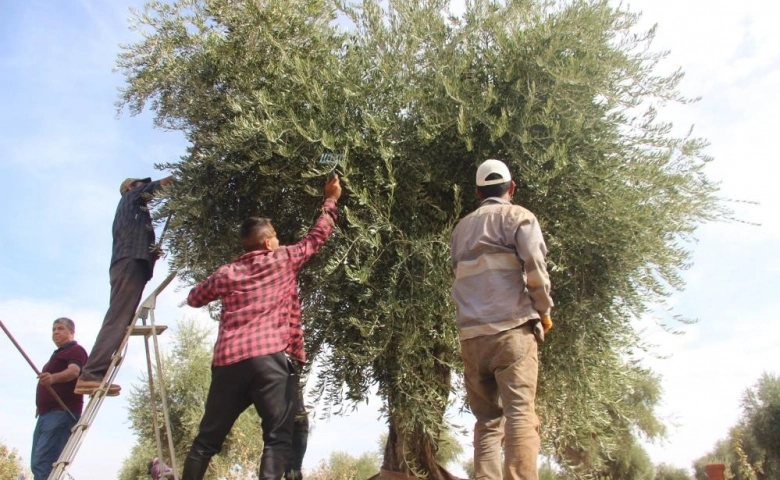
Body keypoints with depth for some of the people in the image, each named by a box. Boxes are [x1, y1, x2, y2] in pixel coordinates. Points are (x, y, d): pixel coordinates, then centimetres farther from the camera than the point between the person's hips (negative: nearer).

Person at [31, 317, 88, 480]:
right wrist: (40, 406, 27)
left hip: (62, 412, -10)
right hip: (47, 413, 10)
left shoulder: (76, 350, -3)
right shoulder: (58, 354, 27)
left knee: (43, 462, -20)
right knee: (37, 463, 5)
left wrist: (53, 378, -44)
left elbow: (73, 371, -25)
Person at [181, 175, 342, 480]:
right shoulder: (283, 259, 10)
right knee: (277, 438, -6)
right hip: (271, 357, -4)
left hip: (228, 361, 5)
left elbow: (194, 298, 33)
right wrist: (330, 200, 34)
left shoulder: (226, 273, 19)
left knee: (207, 440, 13)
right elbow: (317, 237, 21)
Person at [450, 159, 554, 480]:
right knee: (520, 412, -10)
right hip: (511, 327, -4)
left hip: (471, 333, 5)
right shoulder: (518, 216, 6)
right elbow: (534, 267, -5)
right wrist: (544, 311, 6)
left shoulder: (461, 228, 22)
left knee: (487, 419, 6)